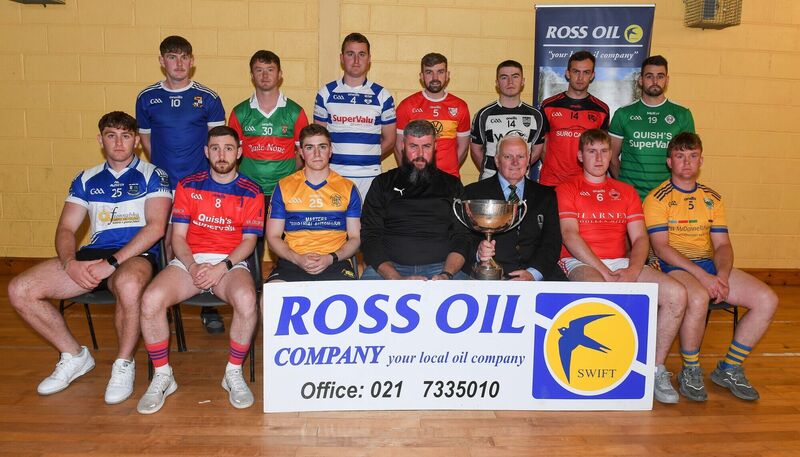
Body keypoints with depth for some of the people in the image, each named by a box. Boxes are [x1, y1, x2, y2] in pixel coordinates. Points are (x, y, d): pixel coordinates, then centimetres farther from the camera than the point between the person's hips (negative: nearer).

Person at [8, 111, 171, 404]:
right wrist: (70, 263, -9)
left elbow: (156, 227, -9)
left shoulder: (153, 176, 5)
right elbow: (66, 229, 14)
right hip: (91, 254, 5)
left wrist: (111, 263, -17)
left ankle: (124, 364, -14)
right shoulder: (86, 180, 20)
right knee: (19, 291, -12)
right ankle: (75, 356, 7)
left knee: (128, 285, -41)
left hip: (136, 255, -5)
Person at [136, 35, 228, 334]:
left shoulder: (208, 98, 1)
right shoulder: (147, 98, 6)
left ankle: (208, 307, 12)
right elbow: (145, 138, 13)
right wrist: (162, 169, 3)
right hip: (162, 184, 2)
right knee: (165, 242, 6)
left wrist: (211, 171, -6)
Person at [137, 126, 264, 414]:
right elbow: (178, 236, 6)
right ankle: (162, 377, -5)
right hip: (189, 261, 2)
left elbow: (249, 241, 1)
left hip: (231, 262, -2)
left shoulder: (251, 192, 6)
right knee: (151, 300, -27)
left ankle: (234, 374, -12)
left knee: (246, 300, -35)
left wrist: (222, 267, -16)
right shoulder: (188, 186, 10)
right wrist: (193, 267, -13)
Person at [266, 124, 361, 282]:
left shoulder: (347, 188, 14)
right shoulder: (284, 187, 14)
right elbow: (273, 236, 12)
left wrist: (330, 258, -8)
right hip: (292, 262, 1)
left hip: (335, 262, 0)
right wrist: (297, 259, -8)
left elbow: (355, 238, 12)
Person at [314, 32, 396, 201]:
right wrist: (335, 160, -1)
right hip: (334, 175, 0)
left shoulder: (382, 95, 6)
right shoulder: (326, 93, 7)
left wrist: (369, 160, 3)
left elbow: (389, 139, 11)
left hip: (370, 176, 0)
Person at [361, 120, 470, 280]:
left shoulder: (452, 185, 16)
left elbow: (461, 237, 9)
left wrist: (446, 274, -12)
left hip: (441, 267, 0)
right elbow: (370, 237, 4)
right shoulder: (383, 183, 13)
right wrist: (396, 278, -12)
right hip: (388, 266, 0)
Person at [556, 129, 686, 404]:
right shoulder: (567, 189, 7)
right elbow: (570, 236, -6)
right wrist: (605, 272, -16)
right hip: (581, 262, -5)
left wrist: (632, 271, -11)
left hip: (622, 264, 5)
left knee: (676, 293, -18)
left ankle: (657, 369, -3)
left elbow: (640, 239, 11)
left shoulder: (625, 192, 20)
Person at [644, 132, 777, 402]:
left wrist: (722, 275, -12)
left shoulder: (712, 198, 16)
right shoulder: (657, 198, -3)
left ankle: (729, 369, 3)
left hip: (710, 265, 6)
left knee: (767, 300, -12)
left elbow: (722, 244, 10)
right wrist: (703, 277, -21)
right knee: (698, 298, -38)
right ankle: (690, 372, -14)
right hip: (672, 266, -6)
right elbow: (661, 247, -12)